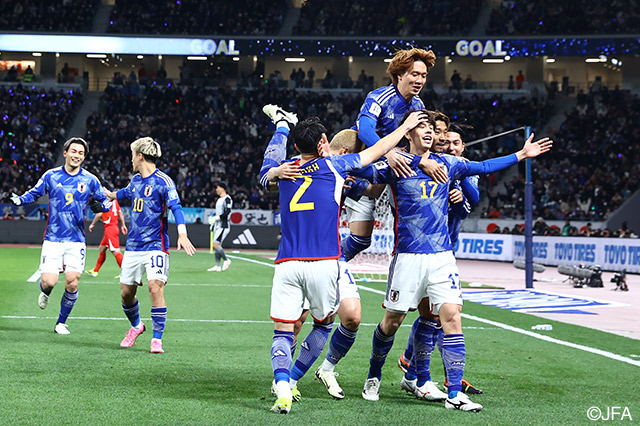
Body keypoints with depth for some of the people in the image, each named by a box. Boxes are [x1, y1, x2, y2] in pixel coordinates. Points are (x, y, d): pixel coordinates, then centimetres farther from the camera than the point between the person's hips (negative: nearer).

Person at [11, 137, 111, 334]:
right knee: (49, 281, -11)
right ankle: (45, 292, 29)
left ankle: (61, 322, 13)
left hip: (76, 240, 1)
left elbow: (106, 201, 11)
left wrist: (100, 206, -11)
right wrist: (20, 199, -6)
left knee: (72, 283, -8)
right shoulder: (51, 176, 2)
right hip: (53, 239, -1)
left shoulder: (90, 180, 3)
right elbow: (34, 193, 14)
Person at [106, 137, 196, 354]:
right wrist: (111, 195, 57)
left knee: (155, 288, -19)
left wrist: (182, 234, -35)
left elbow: (176, 206, -20)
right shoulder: (136, 180, 12)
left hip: (155, 246, -7)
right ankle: (136, 326, 34)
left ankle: (157, 339, -9)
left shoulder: (162, 181, -10)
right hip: (133, 246, 7)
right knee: (126, 292, 7)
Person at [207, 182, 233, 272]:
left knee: (216, 245, -16)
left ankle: (226, 260, -3)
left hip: (223, 225, -10)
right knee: (215, 246, 6)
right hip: (217, 225, 10)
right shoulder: (219, 199, 18)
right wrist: (212, 221, 21)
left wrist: (216, 218, -21)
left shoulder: (227, 199, -11)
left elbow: (227, 213, -20)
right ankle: (217, 266, 9)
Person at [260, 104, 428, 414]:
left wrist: (282, 126, 53)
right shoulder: (334, 166, 5)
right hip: (323, 263, -2)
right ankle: (292, 379, 17)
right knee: (322, 324, 21)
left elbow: (268, 170, 37)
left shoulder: (284, 171, 12)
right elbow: (377, 150, 16)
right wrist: (406, 125, 31)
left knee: (282, 331, 1)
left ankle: (282, 387, -18)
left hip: (287, 264, 2)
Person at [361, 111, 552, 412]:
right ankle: (373, 378, 27)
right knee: (392, 321, 3)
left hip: (441, 256, 3)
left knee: (451, 316, -8)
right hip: (408, 256, -3)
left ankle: (455, 394, -6)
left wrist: (521, 155, 26)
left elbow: (484, 167, 24)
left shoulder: (446, 164, 12)